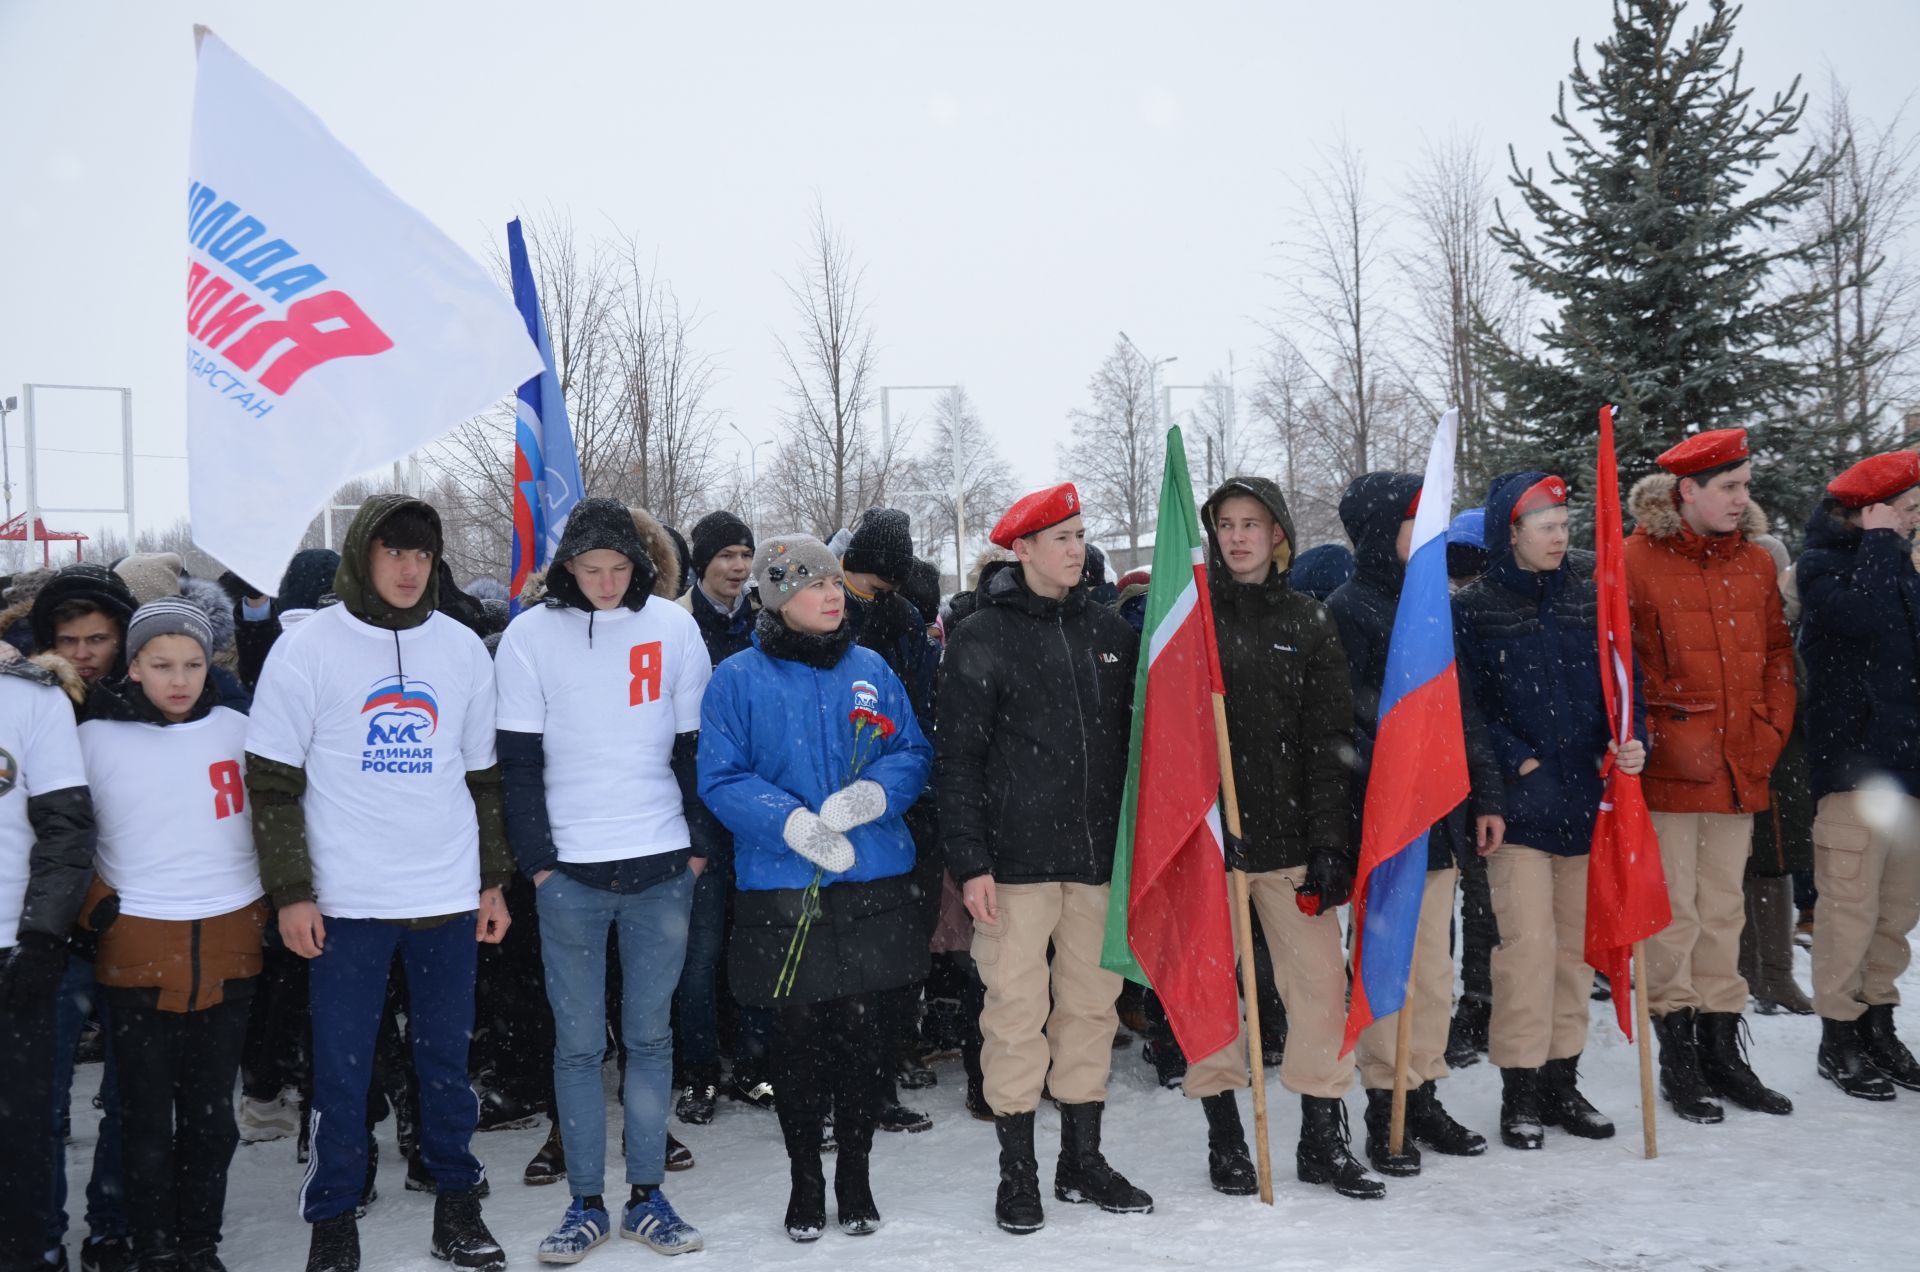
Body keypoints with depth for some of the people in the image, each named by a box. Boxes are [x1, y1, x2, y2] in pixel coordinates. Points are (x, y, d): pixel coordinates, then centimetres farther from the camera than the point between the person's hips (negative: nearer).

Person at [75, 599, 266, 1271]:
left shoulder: (237, 729, 3)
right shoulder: (95, 738, -2)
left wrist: (272, 913, 10)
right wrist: (92, 912, -3)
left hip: (230, 946, 2)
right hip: (136, 951, -1)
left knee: (212, 1112, 10)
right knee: (147, 1115, 4)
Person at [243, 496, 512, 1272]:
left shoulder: (463, 650, 7)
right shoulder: (308, 649, -2)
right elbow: (272, 783, -2)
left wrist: (494, 881, 10)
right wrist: (291, 893, -8)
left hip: (448, 897, 3)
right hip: (344, 902, -2)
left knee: (447, 1062, 10)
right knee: (342, 1069, 4)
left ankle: (457, 1206, 23)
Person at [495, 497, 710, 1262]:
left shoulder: (671, 626, 2)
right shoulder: (531, 635, -1)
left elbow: (694, 743, 7)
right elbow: (519, 760, 0)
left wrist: (702, 846, 3)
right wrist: (537, 862, -6)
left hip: (662, 865, 1)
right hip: (569, 870, -1)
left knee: (650, 1034, 9)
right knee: (578, 1042, 4)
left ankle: (647, 1197, 19)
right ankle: (586, 1204, 15)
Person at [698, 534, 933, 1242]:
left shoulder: (871, 670, 7)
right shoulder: (738, 679, -2)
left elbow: (913, 752, 8)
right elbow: (721, 779, -6)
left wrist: (874, 792, -14)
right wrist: (793, 823, -20)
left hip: (873, 886, 2)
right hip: (780, 890, -2)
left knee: (864, 1030, 8)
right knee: (797, 1035, 7)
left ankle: (856, 1174, 25)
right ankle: (805, 1178, 24)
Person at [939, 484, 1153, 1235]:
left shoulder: (1110, 632, 11)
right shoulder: (981, 637, -3)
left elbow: (1134, 740, 17)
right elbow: (958, 758, -6)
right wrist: (971, 861, -12)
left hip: (1099, 856, 5)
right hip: (1016, 860, -4)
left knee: (1092, 1006, 10)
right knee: (1016, 1012, -1)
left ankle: (1083, 1160, 23)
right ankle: (1017, 1172, 12)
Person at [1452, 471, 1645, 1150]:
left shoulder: (1588, 595, 8)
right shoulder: (1475, 608, -2)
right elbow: (1470, 706, -3)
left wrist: (1629, 742, -9)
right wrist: (1520, 761, -13)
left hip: (1587, 798, 4)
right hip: (1520, 804, -4)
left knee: (1576, 942, 10)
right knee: (1528, 942, -8)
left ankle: (1563, 1080, 22)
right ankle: (1520, 1090, 4)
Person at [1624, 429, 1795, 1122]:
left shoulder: (1755, 562, 11)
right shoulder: (1636, 560, -8)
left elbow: (1778, 653, 15)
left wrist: (1770, 734, 4)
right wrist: (1652, 740, -12)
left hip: (1740, 770, 6)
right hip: (1668, 773, -5)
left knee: (1724, 910, 14)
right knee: (1673, 915, 0)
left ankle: (1721, 1048, 24)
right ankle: (1676, 1056, 12)